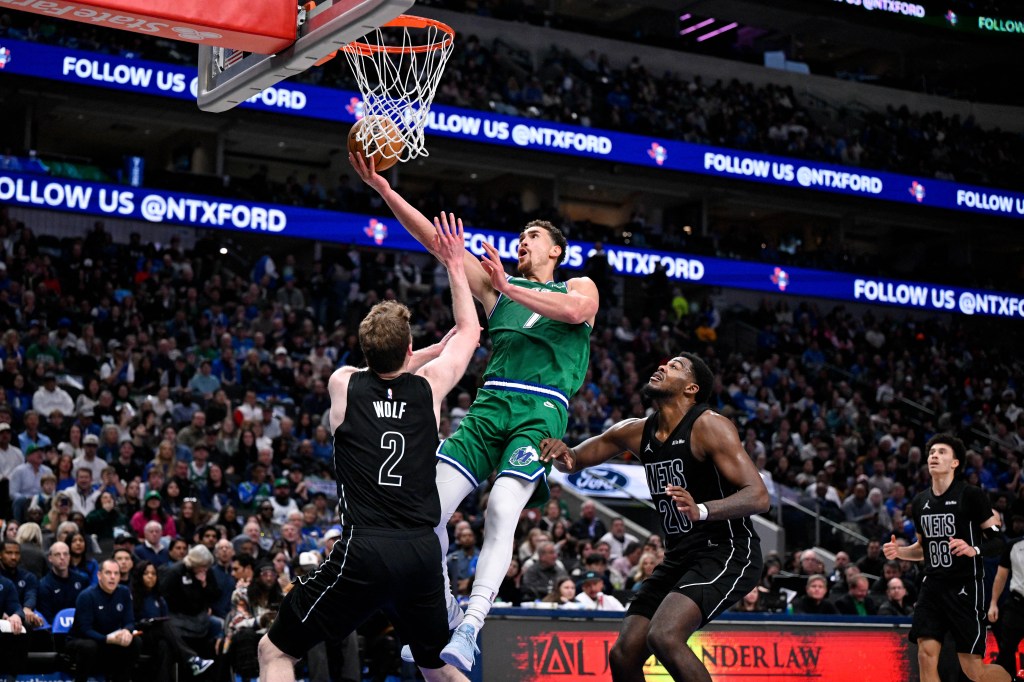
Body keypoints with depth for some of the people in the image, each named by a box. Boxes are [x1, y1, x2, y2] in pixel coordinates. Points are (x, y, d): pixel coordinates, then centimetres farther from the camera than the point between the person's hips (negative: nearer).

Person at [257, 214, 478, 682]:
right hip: (423, 551, 3)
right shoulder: (428, 387, 7)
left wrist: (436, 348, 37)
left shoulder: (343, 384, 5)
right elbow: (468, 330, 26)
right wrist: (455, 265, 33)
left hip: (365, 553, -3)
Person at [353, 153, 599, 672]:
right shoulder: (494, 282, 24)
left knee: (501, 509, -25)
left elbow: (575, 310, -11)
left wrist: (508, 288, -13)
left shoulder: (580, 287, 16)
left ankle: (469, 631, -29)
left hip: (542, 410, -4)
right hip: (490, 405, 4)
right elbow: (434, 239, 15)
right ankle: (442, 617, 3)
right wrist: (383, 189, 6)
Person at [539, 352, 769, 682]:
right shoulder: (636, 432, 7)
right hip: (680, 556, 8)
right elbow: (573, 460, 17)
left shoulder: (708, 426, -14)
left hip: (727, 554, -8)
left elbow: (759, 496, -22)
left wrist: (701, 510, -40)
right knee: (623, 655, 0)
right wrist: (561, 453, -8)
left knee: (663, 637, -28)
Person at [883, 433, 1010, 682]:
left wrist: (975, 549, -26)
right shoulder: (920, 501, 10)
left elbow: (997, 540, -7)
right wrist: (899, 551, 5)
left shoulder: (971, 495, -8)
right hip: (933, 587, 5)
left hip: (965, 587, -5)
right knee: (926, 656, -6)